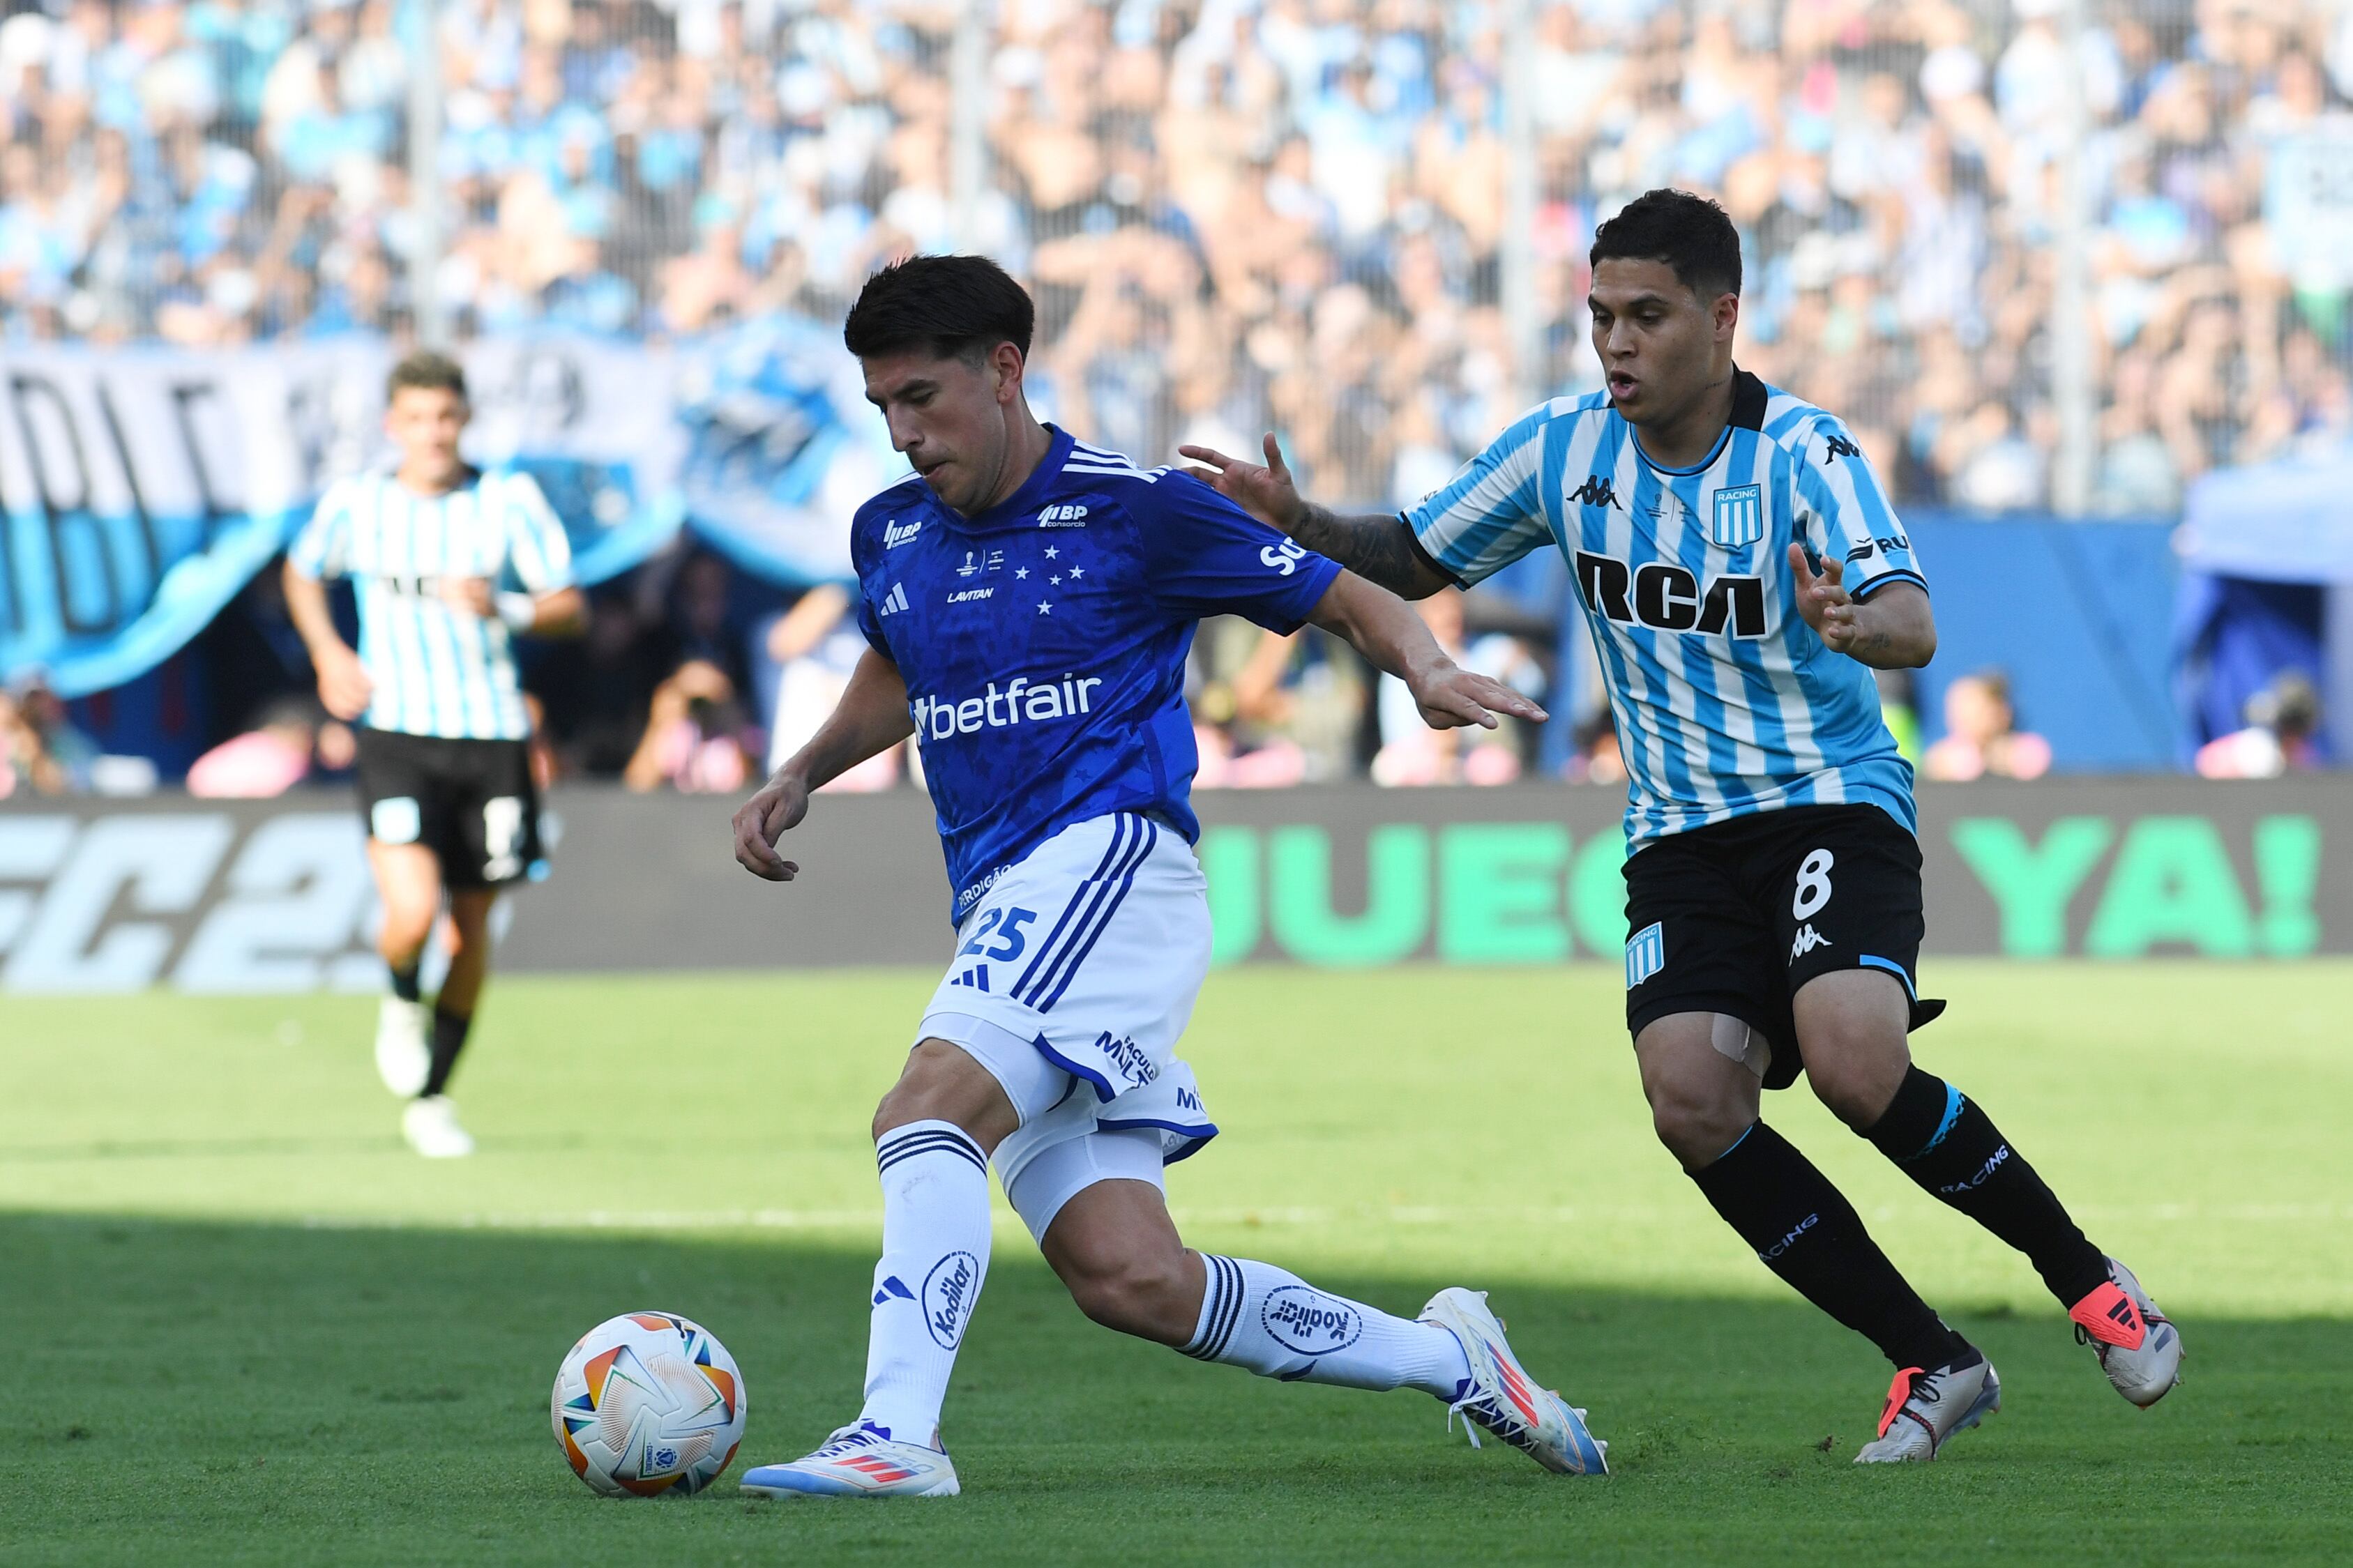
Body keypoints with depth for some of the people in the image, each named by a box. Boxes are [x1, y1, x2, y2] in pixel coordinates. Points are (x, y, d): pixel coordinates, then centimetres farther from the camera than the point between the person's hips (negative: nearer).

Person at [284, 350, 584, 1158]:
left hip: (493, 736, 2)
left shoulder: (510, 501, -2)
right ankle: (402, 1001, 15)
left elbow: (569, 606, 1)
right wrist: (328, 655, 5)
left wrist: (501, 607, -18)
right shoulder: (354, 505, 0)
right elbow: (303, 574, 20)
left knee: (471, 927, 8)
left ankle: (429, 1100, 26)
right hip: (399, 735, -2)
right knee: (411, 914, -22)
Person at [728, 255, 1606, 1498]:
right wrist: (801, 777, 21)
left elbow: (1347, 600, 4)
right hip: (1001, 908, 7)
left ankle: (895, 1433, -36)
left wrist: (1428, 673, -16)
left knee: (926, 1108, -29)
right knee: (1128, 1279, -3)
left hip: (1110, 860, -7)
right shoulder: (891, 534, 15)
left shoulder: (1131, 510, -3)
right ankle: (1446, 1360, 13)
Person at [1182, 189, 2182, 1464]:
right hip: (1681, 834, 4)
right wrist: (1296, 523, -4)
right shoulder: (1564, 449, 1)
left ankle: (2088, 1281, -5)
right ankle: (1933, 1367, -6)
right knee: (1692, 1105, -19)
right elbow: (1415, 563, 14)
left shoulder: (1802, 451, -14)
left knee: (1854, 1067, -28)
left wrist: (1855, 622, -51)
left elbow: (1914, 624, -28)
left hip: (1833, 806, -4)